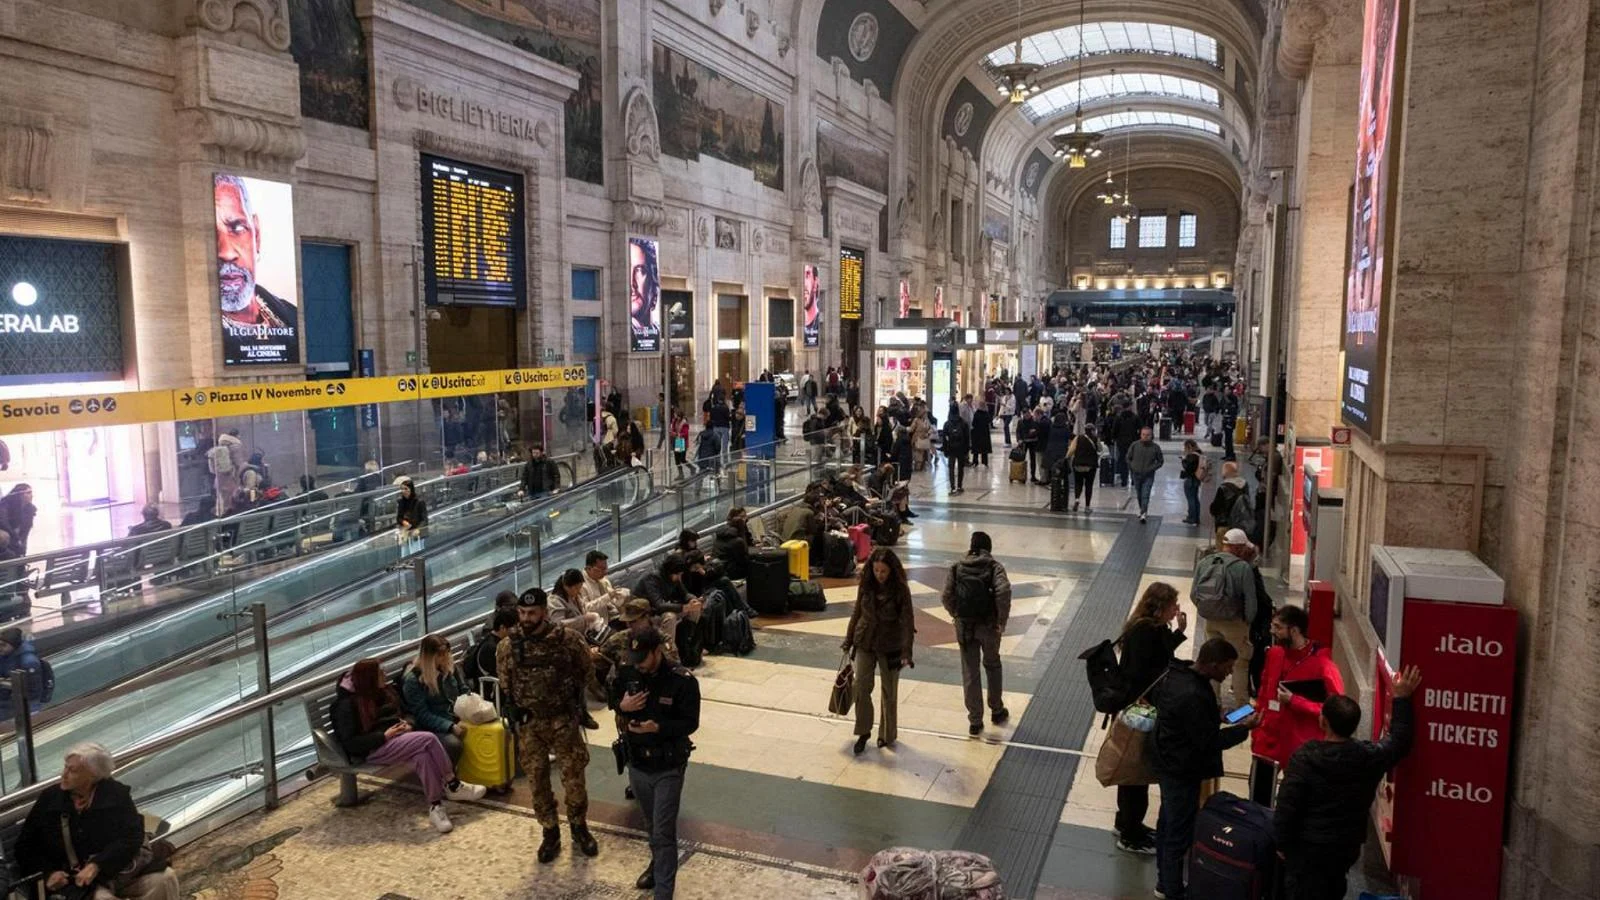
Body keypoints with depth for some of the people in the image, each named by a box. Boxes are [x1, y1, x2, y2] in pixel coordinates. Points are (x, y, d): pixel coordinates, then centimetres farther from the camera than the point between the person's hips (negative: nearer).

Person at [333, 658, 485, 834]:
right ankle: (453, 785, -18)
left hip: (394, 736, 7)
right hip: (371, 750, -7)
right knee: (428, 739, -28)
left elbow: (397, 713, 27)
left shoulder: (381, 691, 12)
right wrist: (384, 736, -21)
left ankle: (435, 806, -28)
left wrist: (405, 723, 3)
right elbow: (349, 743, -16)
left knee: (422, 755, -28)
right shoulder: (347, 704, -10)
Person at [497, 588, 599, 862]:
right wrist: (516, 710, 3)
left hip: (564, 720, -1)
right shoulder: (507, 646, -7)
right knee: (537, 780, 9)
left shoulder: (568, 639, -12)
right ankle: (550, 833, 26)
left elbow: (587, 669, 4)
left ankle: (579, 828, 28)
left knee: (574, 776, 6)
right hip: (529, 724, 1)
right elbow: (504, 685, 8)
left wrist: (571, 695, 4)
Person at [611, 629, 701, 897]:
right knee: (651, 825, 23)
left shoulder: (683, 681, -20)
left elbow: (690, 723, -17)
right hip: (637, 763, 5)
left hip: (668, 767, -5)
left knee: (664, 832, -3)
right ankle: (658, 864, 47)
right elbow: (614, 700, 10)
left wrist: (658, 727, -33)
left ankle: (664, 893, 4)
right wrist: (623, 706, -14)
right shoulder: (627, 674, -6)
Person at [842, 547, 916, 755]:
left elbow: (907, 621, -15)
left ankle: (887, 734, 27)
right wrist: (848, 642, 9)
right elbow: (856, 613, 7)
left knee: (889, 692, 10)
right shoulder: (866, 586, -4)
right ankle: (863, 732, 12)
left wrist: (907, 652, -23)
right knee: (861, 687, -4)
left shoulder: (900, 590, -14)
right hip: (865, 644, 2)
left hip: (890, 647, -2)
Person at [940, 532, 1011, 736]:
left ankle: (975, 721, 12)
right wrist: (1002, 620, -12)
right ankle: (996, 711, 35)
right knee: (992, 665, 23)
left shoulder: (957, 567, 3)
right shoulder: (994, 566, -4)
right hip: (988, 625, -1)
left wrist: (957, 616, 9)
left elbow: (946, 597, -5)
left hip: (964, 627, 1)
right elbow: (1003, 591, -20)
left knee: (970, 673, 8)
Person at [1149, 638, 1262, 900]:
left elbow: (1154, 695, 13)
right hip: (1182, 770, -10)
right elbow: (1210, 741, -25)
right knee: (1180, 832, 6)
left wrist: (1212, 713, 10)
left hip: (1166, 761, 10)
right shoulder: (1193, 697, -34)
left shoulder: (1175, 672, -5)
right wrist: (1244, 728, -15)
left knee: (1167, 822, 23)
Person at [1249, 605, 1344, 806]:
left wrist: (1294, 701, -22)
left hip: (1302, 749, -6)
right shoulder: (1274, 654, 2)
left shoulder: (1322, 665, -17)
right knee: (1258, 800, 16)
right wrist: (1256, 732, 11)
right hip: (1268, 742, 6)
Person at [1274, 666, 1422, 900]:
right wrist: (1401, 699, 13)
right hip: (1348, 846, 5)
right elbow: (1399, 740, 10)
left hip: (1307, 847, -4)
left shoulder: (1304, 757, -21)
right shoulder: (1370, 757, -11)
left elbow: (1287, 806, -19)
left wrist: (1282, 843, -6)